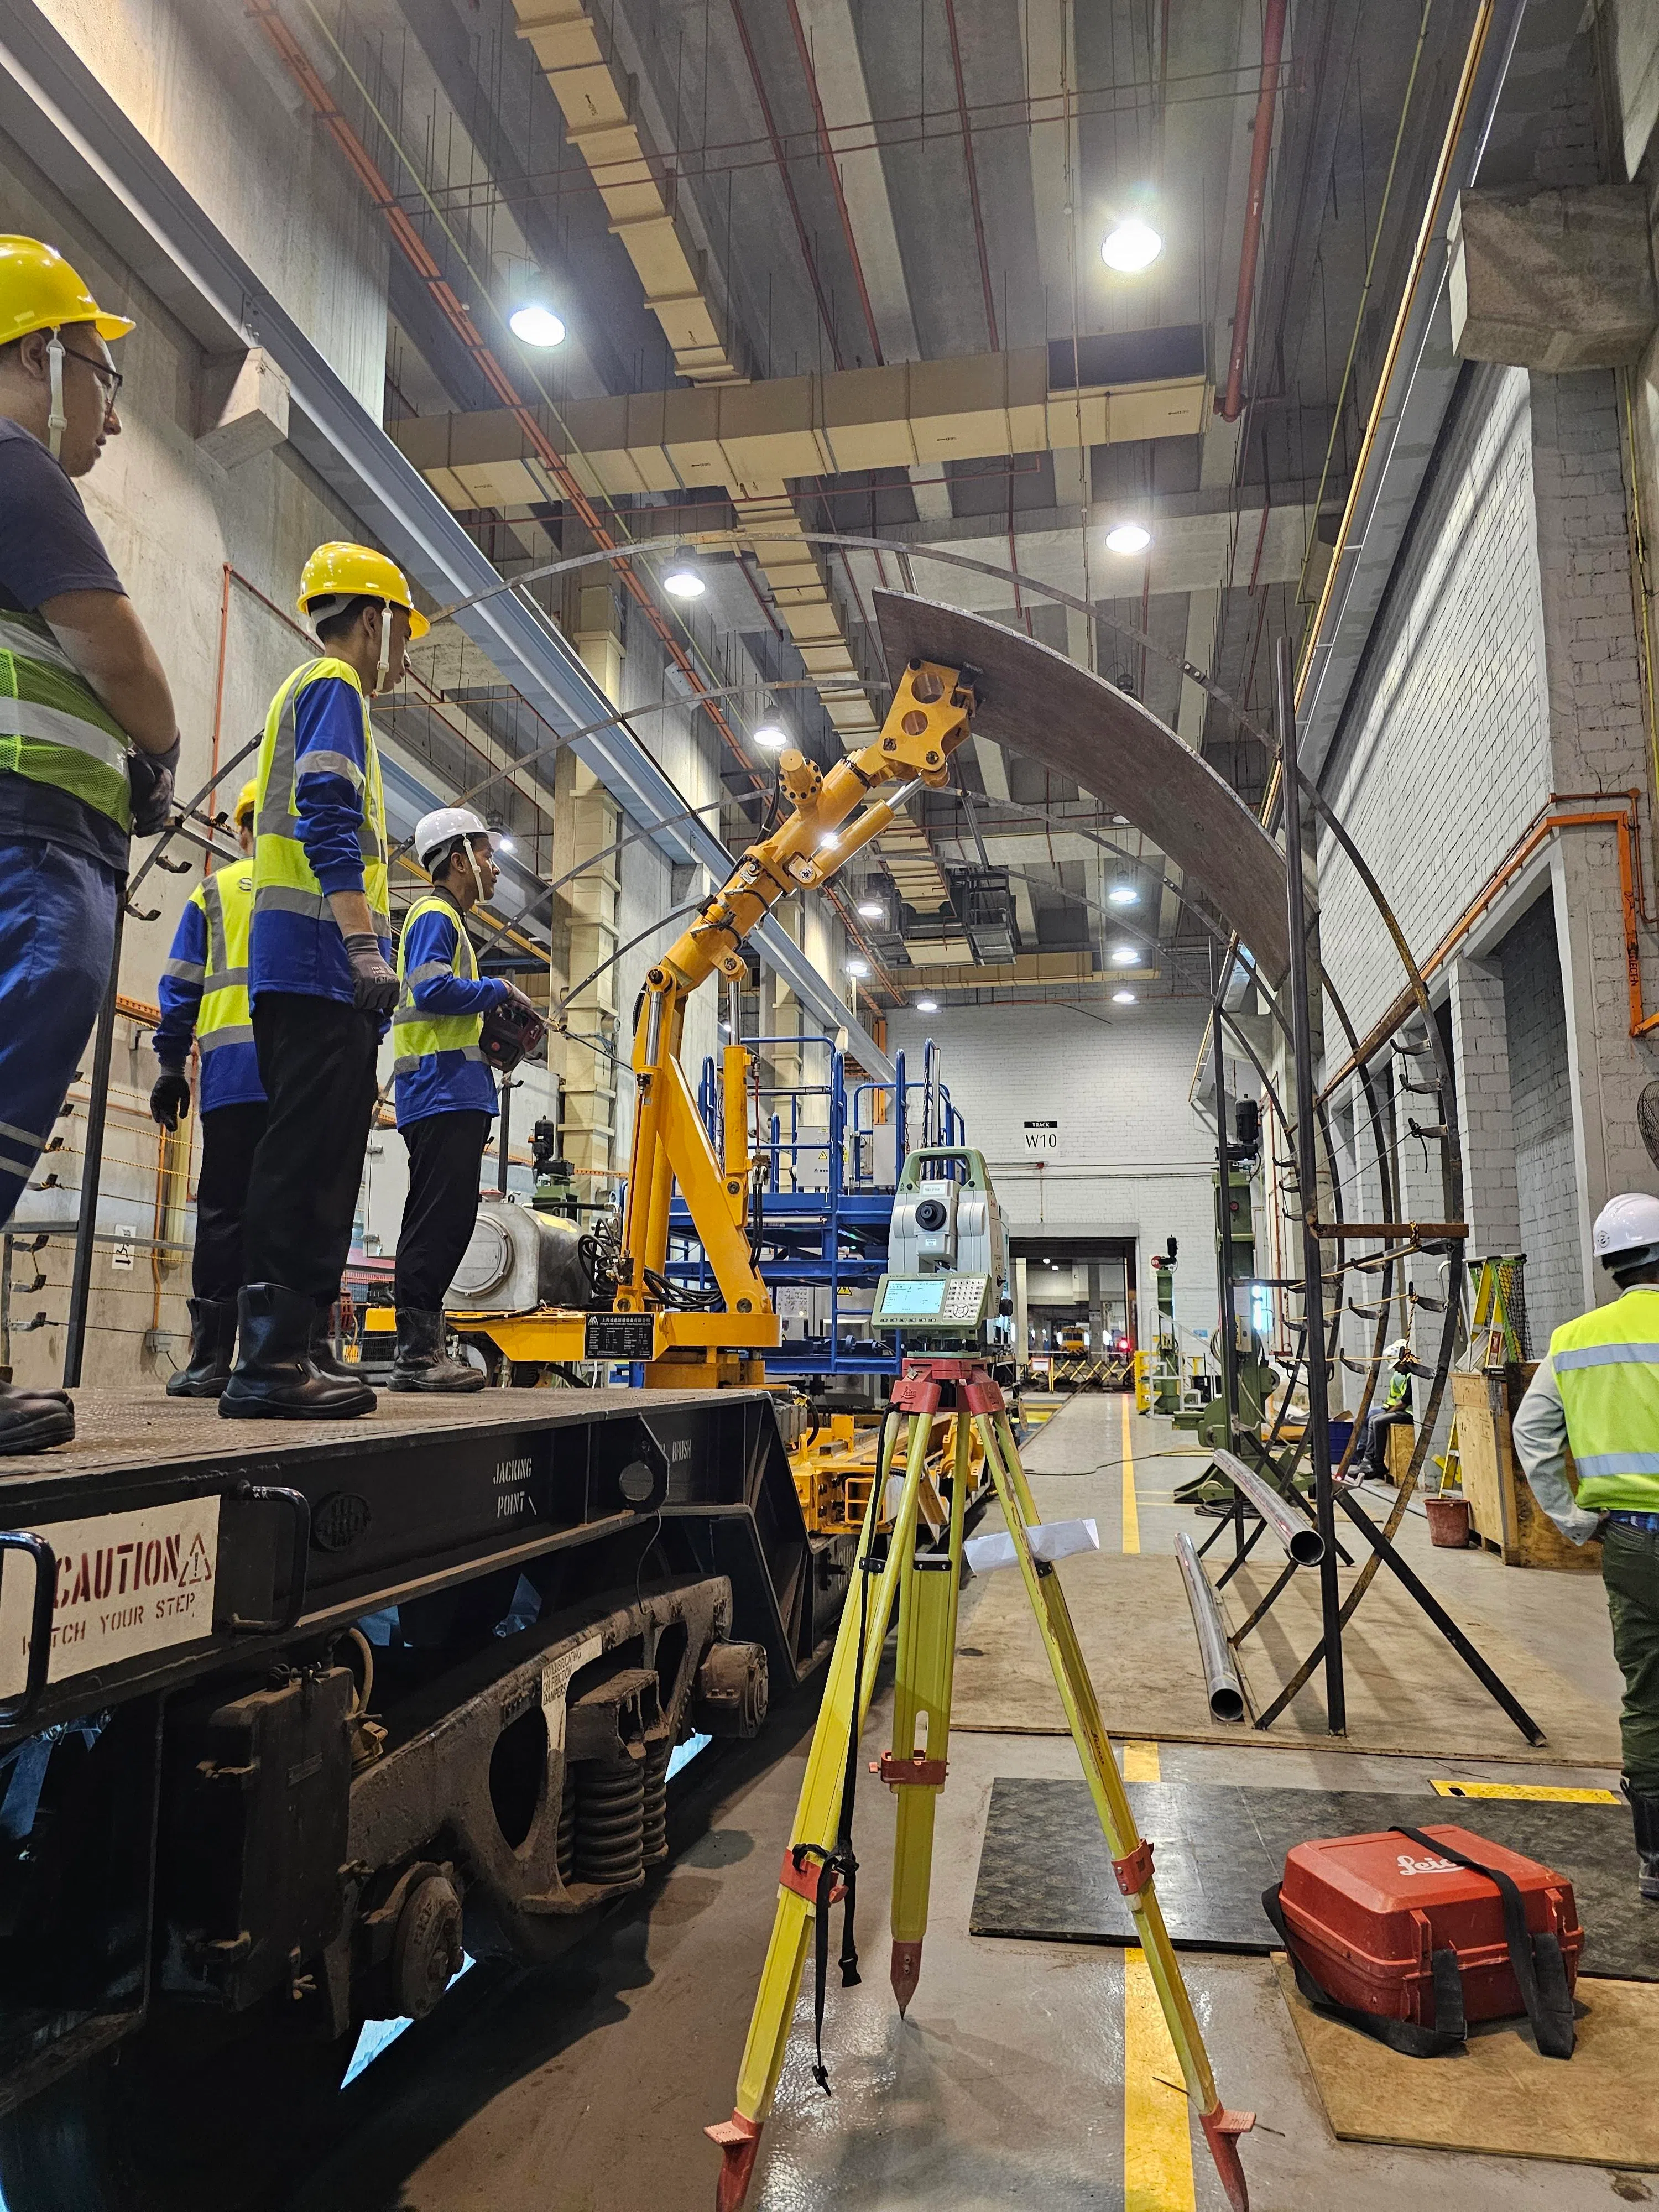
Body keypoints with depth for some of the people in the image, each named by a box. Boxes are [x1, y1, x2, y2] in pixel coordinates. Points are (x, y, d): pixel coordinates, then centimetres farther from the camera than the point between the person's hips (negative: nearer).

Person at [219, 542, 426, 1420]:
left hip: (301, 969, 10)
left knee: (311, 1162, 7)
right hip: (319, 959, -10)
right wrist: (365, 947, -22)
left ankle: (278, 1357, 9)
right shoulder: (333, 685, 1)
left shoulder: (310, 691, 31)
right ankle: (271, 1361, -15)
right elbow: (331, 820, -15)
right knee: (310, 1159, -14)